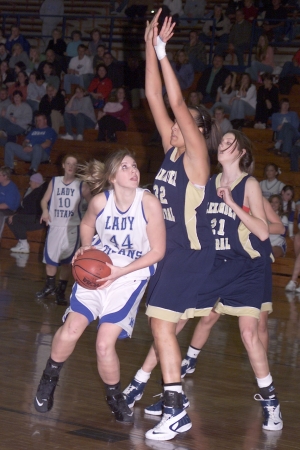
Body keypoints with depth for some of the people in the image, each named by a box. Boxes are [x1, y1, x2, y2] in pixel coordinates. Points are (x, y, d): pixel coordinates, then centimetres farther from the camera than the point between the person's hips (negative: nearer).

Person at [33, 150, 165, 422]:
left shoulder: (149, 203, -21)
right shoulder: (100, 201, -11)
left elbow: (157, 251, -14)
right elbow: (87, 225, 13)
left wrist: (120, 272, -20)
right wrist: (85, 248, -8)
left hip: (131, 275, -2)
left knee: (105, 344, -10)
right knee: (71, 328, -12)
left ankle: (115, 397, 17)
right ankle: (49, 380, 15)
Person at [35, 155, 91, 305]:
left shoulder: (81, 185, -2)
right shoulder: (55, 181, 5)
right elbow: (45, 200, 6)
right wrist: (45, 210, -13)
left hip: (72, 228, -2)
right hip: (55, 225, 3)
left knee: (67, 261, 0)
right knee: (50, 259, 8)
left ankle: (61, 290, 12)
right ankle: (49, 286, 28)